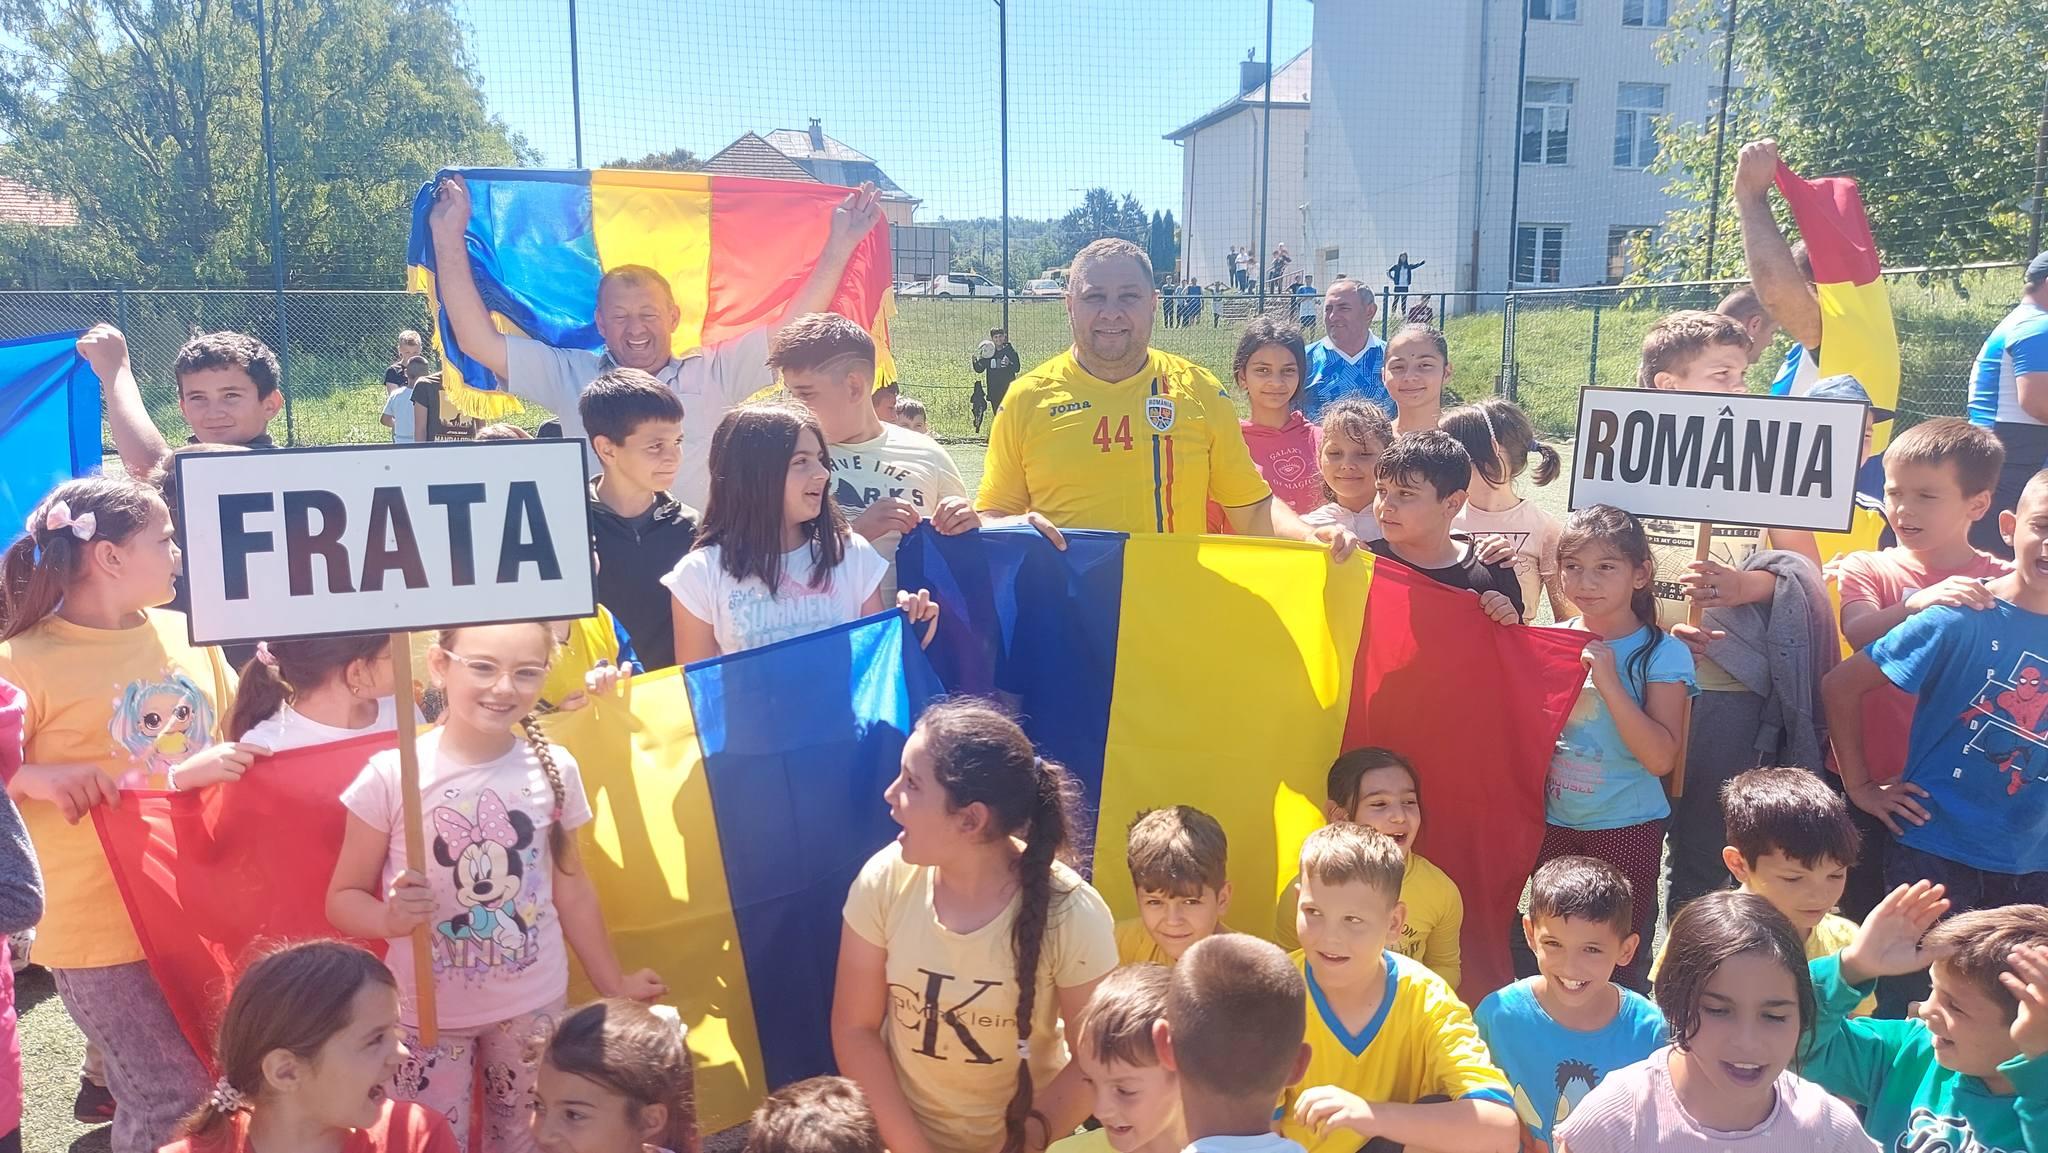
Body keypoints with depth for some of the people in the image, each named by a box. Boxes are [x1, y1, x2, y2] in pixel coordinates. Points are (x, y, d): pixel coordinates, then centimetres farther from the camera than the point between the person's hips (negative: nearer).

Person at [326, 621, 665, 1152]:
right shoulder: (391, 776, -14)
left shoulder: (554, 769, -6)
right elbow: (344, 898, -6)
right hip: (428, 1015, -2)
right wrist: (389, 918, -28)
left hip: (535, 1007, 2)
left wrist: (612, 983, 14)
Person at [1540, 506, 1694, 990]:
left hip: (1625, 829, -4)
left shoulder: (1662, 655, -11)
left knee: (1619, 966, 9)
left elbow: (1660, 757, -19)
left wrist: (1608, 679, -26)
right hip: (1553, 822, 4)